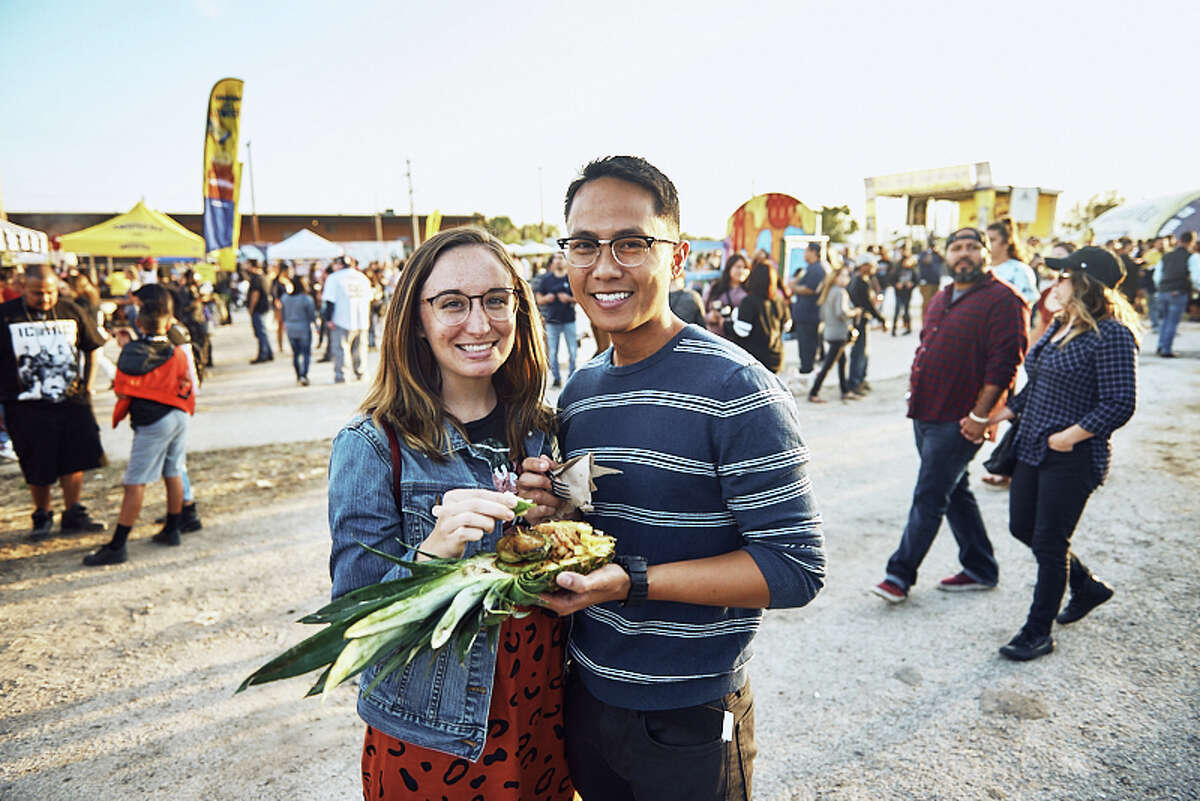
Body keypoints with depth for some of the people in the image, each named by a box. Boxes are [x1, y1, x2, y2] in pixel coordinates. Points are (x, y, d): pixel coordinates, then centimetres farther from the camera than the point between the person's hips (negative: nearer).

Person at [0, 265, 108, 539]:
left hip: (72, 401, 2)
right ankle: (42, 517, 24)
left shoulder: (70, 312, 5)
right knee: (38, 468, 5)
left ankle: (73, 515, 18)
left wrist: (88, 384, 9)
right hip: (27, 406, -2)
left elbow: (92, 348, 16)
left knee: (75, 458, 5)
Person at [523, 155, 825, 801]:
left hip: (690, 719, -6)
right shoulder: (578, 391, 1)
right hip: (586, 694, 6)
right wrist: (548, 512, -10)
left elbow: (796, 568, -21)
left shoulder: (736, 390, -20)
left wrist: (632, 580, -26)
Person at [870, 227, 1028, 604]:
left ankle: (900, 574, 6)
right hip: (926, 414, 9)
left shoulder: (1003, 299, -10)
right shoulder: (941, 299, 16)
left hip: (959, 420, -9)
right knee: (955, 493, 17)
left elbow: (1005, 361, -16)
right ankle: (980, 569, 31)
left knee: (929, 498, -4)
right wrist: (916, 390, 17)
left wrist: (980, 414, -19)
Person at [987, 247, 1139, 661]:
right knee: (1022, 528, 17)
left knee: (1049, 542, 1)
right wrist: (1003, 413, 16)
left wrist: (1069, 436, -22)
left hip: (1072, 457, -9)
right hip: (1031, 448, 9)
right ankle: (1088, 587, 41)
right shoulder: (1060, 325, 10)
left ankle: (1038, 631, 19)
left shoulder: (1111, 335, -16)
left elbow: (1120, 405, -20)